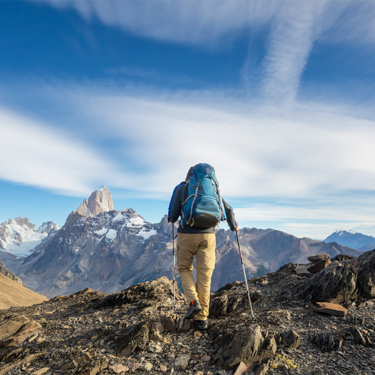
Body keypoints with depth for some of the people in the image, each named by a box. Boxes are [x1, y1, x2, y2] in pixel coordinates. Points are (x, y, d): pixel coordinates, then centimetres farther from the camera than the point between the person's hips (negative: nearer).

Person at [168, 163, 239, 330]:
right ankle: (202, 318, 16)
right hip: (208, 235, 2)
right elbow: (228, 210, 14)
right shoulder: (213, 189, 13)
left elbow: (173, 215, 3)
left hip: (187, 234, -2)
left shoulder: (181, 188, 5)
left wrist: (172, 219, 26)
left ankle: (193, 302, 2)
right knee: (204, 276, 9)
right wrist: (234, 226, 32)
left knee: (184, 268, 20)